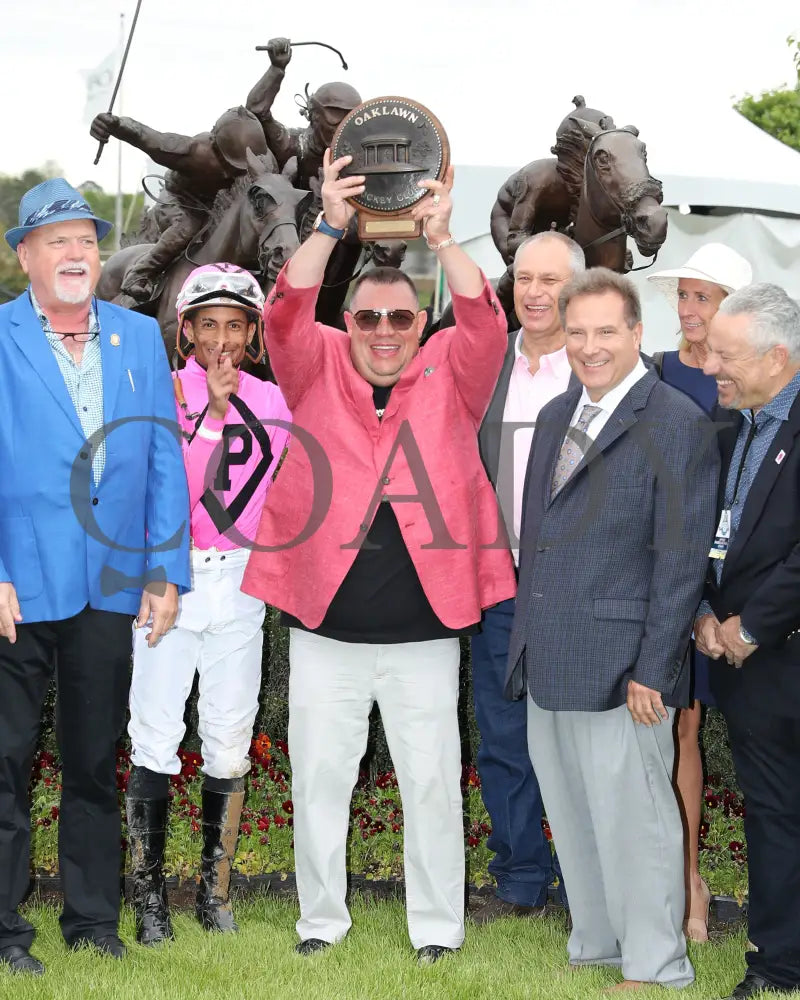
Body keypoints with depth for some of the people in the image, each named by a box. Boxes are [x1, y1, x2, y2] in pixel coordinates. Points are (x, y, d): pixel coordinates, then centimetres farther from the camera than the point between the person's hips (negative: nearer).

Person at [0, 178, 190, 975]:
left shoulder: (140, 337, 10)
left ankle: (94, 924, 22)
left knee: (95, 764, 12)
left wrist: (166, 572, 2)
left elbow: (164, 458, 8)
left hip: (112, 588, 3)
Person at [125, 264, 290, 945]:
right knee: (155, 737, -4)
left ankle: (215, 887, 15)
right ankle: (149, 892, 5)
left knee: (229, 740, 5)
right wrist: (212, 411, -15)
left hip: (241, 582, 2)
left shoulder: (271, 403, 8)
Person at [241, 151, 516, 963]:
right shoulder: (319, 370, 5)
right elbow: (285, 317, -11)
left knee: (430, 778, 6)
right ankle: (321, 918, 23)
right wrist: (328, 230, -23)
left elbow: (485, 327, -12)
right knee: (319, 774, 8)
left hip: (423, 629, 0)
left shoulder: (449, 378, 4)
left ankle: (437, 925, 19)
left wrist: (440, 239, -24)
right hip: (324, 627, 1)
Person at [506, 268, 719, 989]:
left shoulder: (678, 424, -10)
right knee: (573, 822, 16)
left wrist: (652, 672, -15)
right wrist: (527, 643, 15)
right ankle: (595, 950, 31)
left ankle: (657, 970, 14)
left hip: (621, 671, -7)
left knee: (634, 823, 0)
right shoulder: (555, 416, 14)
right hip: (548, 664, 7)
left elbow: (682, 562, -13)